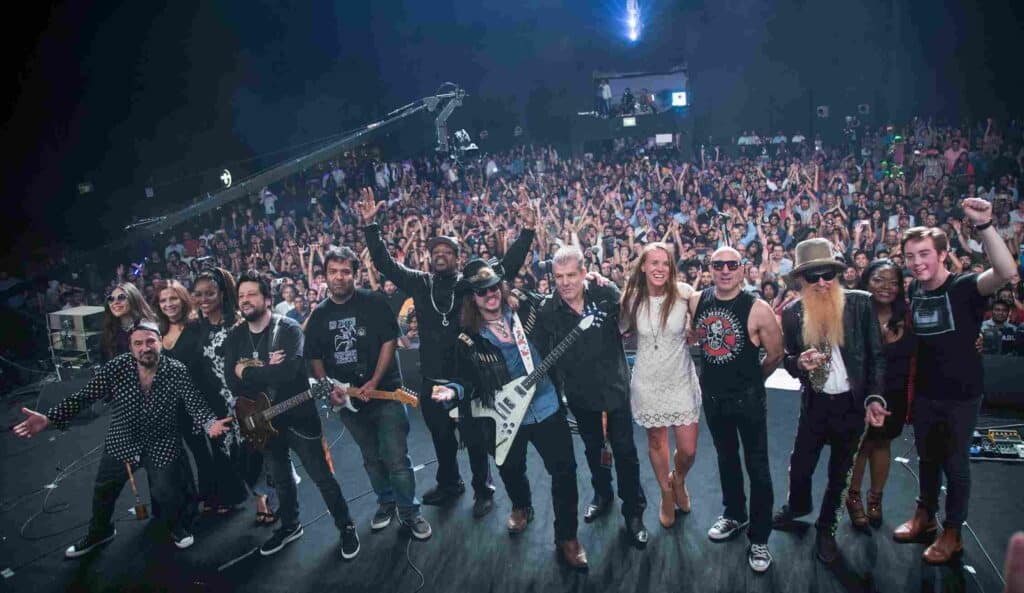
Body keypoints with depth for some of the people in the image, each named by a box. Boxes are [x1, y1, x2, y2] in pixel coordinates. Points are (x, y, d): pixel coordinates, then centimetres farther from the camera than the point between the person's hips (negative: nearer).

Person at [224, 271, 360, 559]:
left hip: (299, 416, -5)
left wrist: (247, 371, -21)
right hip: (264, 421, 5)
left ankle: (346, 527, 21)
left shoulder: (288, 329, -16)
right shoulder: (234, 338, 0)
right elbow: (233, 384, -11)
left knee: (323, 478, 3)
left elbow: (286, 371, -33)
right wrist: (266, 371, -24)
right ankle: (289, 526, 43)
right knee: (280, 479, 22)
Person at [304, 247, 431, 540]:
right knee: (371, 458, 18)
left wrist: (373, 383, -16)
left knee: (397, 459, -5)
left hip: (384, 393, -4)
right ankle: (386, 502, 35)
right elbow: (314, 357, 11)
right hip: (347, 399, 4)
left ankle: (409, 511, 11)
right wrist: (329, 388, -3)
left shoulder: (374, 302, -7)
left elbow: (389, 341, -10)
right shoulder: (319, 315, 6)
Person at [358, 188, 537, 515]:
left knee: (474, 438, 11)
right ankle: (449, 483, 43)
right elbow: (384, 263, -1)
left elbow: (508, 265, -11)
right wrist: (370, 225, -9)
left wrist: (527, 231, -21)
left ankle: (484, 490, 30)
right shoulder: (420, 283, 2)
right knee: (441, 437, 21)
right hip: (433, 380, 3)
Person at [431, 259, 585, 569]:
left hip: (547, 407, 0)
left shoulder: (527, 311, -5)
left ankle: (567, 536, 19)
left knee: (564, 470, 0)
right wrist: (453, 390, -25)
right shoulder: (468, 339, -7)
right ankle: (522, 507, 54)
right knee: (510, 470, 20)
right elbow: (467, 380, -3)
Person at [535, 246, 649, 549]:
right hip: (579, 392, 2)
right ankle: (602, 493, 47)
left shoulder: (607, 294, -16)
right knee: (592, 447, 22)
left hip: (614, 386, -2)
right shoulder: (548, 310, -12)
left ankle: (633, 510, 24)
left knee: (625, 450, 5)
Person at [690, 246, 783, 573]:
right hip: (713, 396, 4)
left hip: (748, 398, -4)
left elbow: (776, 354, -8)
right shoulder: (696, 301, -6)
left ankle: (759, 537, 21)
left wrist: (750, 379, 5)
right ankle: (734, 514, 42)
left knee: (757, 466, 6)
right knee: (726, 458, 21)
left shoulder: (757, 308, -18)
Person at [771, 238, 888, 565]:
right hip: (815, 403, 1)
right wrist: (800, 363, -18)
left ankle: (826, 528, 37)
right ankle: (796, 509, 41)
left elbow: (877, 355, -5)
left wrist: (874, 398, -14)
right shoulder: (792, 312, -4)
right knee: (800, 466, 8)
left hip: (852, 403, -1)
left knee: (839, 471, 14)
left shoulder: (861, 303, -10)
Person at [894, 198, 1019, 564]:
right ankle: (924, 517, 38)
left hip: (961, 396, -5)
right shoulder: (913, 292, -1)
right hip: (924, 394, 5)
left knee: (955, 464, 10)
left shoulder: (965, 287, -17)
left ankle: (952, 533, 27)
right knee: (927, 458, 20)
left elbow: (1007, 273, -39)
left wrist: (984, 226, -48)